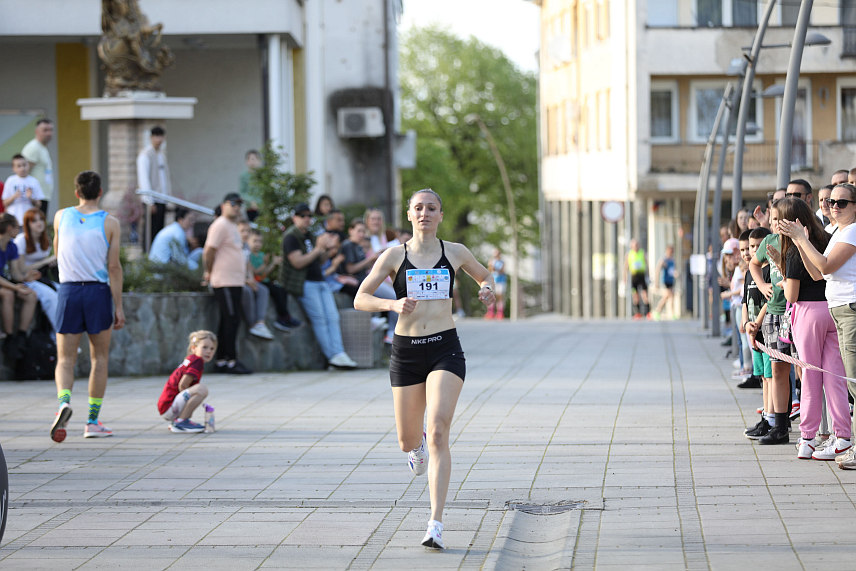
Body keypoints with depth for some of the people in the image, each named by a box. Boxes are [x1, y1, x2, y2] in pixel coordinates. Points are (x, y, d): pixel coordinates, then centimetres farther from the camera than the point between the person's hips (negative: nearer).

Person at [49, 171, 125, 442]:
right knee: (100, 358, 12)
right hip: (98, 291, -1)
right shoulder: (109, 223, -2)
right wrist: (118, 306, -4)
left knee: (65, 359, 3)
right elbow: (113, 267, -6)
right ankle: (93, 422, 12)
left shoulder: (61, 216, 5)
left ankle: (64, 400, -27)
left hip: (68, 290, 1)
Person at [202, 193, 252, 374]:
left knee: (228, 321, 10)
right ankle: (231, 362, -10)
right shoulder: (220, 225, -10)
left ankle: (220, 361, 13)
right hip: (225, 282, -10)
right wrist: (210, 272, -3)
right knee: (232, 320, -10)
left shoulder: (232, 226, 20)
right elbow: (208, 252, -14)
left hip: (235, 282, 10)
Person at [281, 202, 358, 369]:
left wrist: (329, 249, 6)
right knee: (319, 318, -16)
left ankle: (339, 353, -14)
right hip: (304, 284, -8)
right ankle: (332, 355, -18)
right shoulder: (291, 237, -6)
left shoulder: (310, 235, 20)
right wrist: (318, 248, -17)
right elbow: (298, 262, -17)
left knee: (332, 316, -7)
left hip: (320, 282, 8)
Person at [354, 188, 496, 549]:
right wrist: (392, 304, -21)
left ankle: (436, 526, -20)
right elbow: (360, 299, -3)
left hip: (445, 349, -1)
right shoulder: (395, 255, 1)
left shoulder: (454, 252, 5)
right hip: (406, 352, 1)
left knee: (438, 433, -18)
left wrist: (487, 290, 0)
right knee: (408, 440, 11)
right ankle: (417, 445, 54)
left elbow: (484, 276, 23)